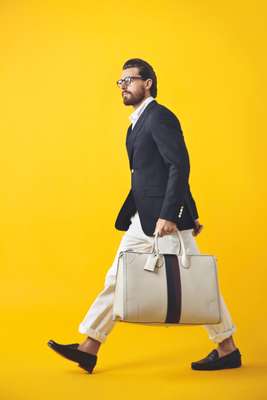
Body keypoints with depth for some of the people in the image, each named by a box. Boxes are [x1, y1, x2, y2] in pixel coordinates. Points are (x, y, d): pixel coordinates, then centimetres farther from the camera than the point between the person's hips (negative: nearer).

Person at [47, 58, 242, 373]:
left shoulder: (159, 116, -11)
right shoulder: (138, 122, 17)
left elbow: (180, 166, -20)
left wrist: (169, 215, -25)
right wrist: (187, 215, 23)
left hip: (166, 216, -10)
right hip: (144, 218, 10)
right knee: (117, 279, 9)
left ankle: (228, 351, 15)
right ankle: (88, 350, 16)